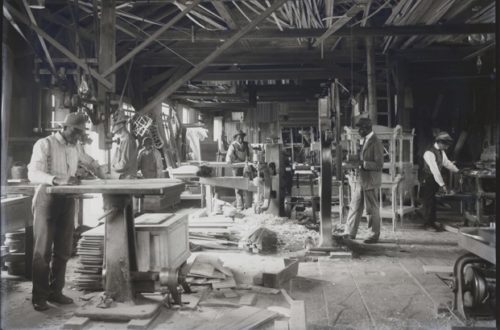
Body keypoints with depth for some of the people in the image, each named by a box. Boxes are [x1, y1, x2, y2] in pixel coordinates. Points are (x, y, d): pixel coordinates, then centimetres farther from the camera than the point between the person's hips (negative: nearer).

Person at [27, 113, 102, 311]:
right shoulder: (44, 144, -8)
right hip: (47, 198, -6)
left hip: (67, 200, 6)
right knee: (43, 249, -2)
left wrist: (100, 172, 12)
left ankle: (55, 291, 18)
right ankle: (39, 296, 8)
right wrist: (57, 180, -36)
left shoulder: (76, 147, 12)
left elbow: (90, 162, 31)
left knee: (64, 249, 7)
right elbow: (33, 174, -20)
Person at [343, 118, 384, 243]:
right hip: (359, 179, 8)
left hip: (370, 181, -8)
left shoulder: (376, 143, -13)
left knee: (372, 209, 4)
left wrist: (363, 163, -24)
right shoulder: (362, 140, 12)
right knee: (354, 206, 10)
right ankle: (350, 233, 18)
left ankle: (375, 235, 18)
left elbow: (379, 165, -16)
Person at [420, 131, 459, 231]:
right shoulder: (429, 153, -25)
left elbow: (447, 163, 17)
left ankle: (432, 222, 22)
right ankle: (428, 224, 10)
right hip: (427, 180, -8)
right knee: (427, 202, 0)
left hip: (435, 179, 8)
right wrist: (442, 185, -31)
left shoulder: (441, 152, 4)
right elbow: (434, 170, -29)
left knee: (433, 201, 13)